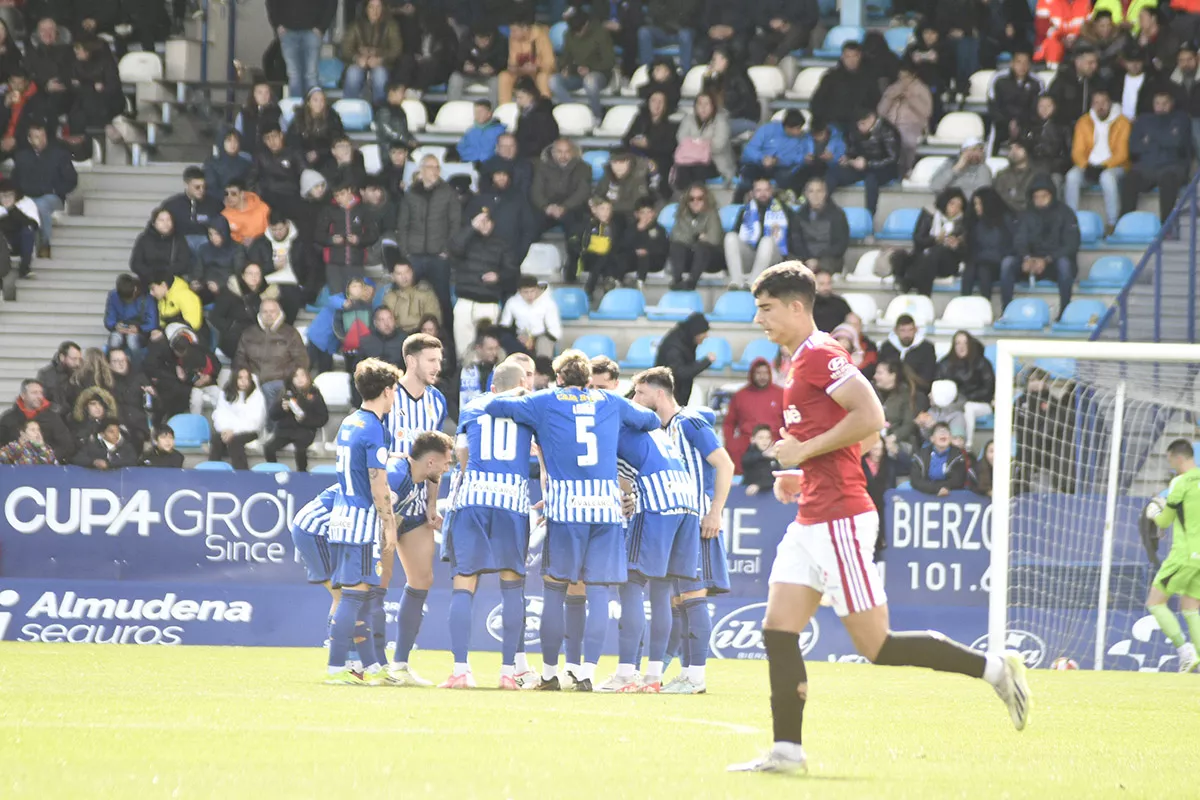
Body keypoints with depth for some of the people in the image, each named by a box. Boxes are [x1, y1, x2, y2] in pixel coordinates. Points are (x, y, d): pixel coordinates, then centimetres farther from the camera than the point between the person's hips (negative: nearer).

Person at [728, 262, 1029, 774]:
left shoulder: (818, 355, -12)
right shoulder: (802, 361, 19)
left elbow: (870, 416, -23)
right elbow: (865, 432, 25)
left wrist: (805, 450, -16)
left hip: (839, 521, -10)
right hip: (812, 520, 10)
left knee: (877, 646, -7)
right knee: (777, 632, 2)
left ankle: (993, 669, 1)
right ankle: (786, 750, 2)